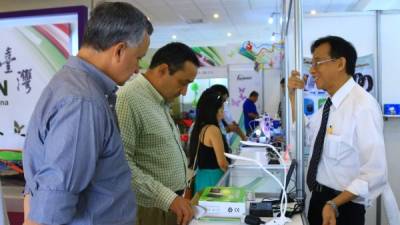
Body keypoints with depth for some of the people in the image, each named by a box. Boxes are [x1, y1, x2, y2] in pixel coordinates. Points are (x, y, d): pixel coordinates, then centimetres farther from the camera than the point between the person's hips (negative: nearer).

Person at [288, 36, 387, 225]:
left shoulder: (363, 106, -23)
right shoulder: (329, 104, 3)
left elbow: (375, 173, -25)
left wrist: (333, 205, -31)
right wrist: (293, 96, 4)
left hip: (343, 206, -8)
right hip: (319, 197, 8)